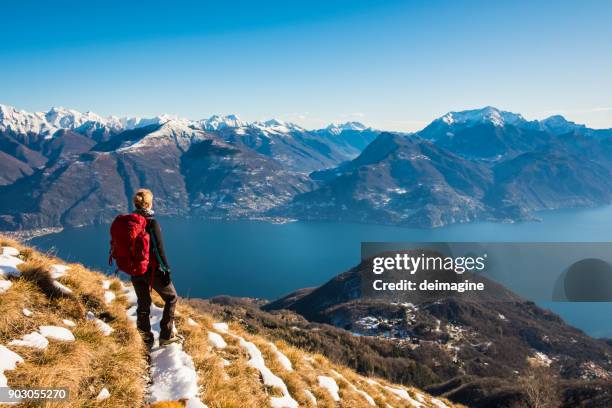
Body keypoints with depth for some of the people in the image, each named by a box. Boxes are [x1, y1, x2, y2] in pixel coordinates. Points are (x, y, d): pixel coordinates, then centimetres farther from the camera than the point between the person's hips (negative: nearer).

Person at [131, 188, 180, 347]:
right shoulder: (152, 222, -19)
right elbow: (159, 249, -20)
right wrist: (166, 269, -12)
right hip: (152, 269, -6)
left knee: (143, 305, 17)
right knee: (171, 298, 13)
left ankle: (146, 340, 26)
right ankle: (166, 336, 14)